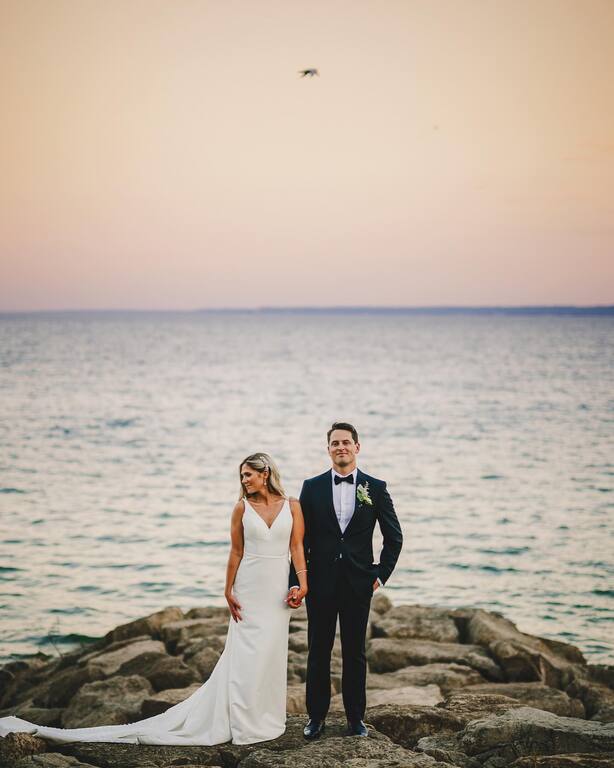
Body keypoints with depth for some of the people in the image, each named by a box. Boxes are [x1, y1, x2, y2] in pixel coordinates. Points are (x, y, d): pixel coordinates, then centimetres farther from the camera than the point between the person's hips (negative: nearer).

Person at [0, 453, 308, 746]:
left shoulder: (292, 506, 3)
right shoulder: (242, 508, 1)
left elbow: (297, 547, 2)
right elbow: (236, 552, 2)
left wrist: (302, 581, -10)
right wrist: (229, 591, 0)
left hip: (278, 589, 1)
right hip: (249, 588, -1)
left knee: (270, 653, 6)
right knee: (245, 655, -1)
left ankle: (265, 719, 20)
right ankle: (244, 724, 8)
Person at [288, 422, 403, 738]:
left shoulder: (375, 488, 1)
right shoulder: (312, 487, 1)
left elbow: (394, 536, 7)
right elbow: (300, 539, 1)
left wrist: (381, 574, 1)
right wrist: (295, 581, -6)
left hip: (358, 584, 0)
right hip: (321, 582, 0)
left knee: (355, 653, 8)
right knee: (318, 652, 8)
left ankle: (355, 718, 19)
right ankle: (316, 716, 19)